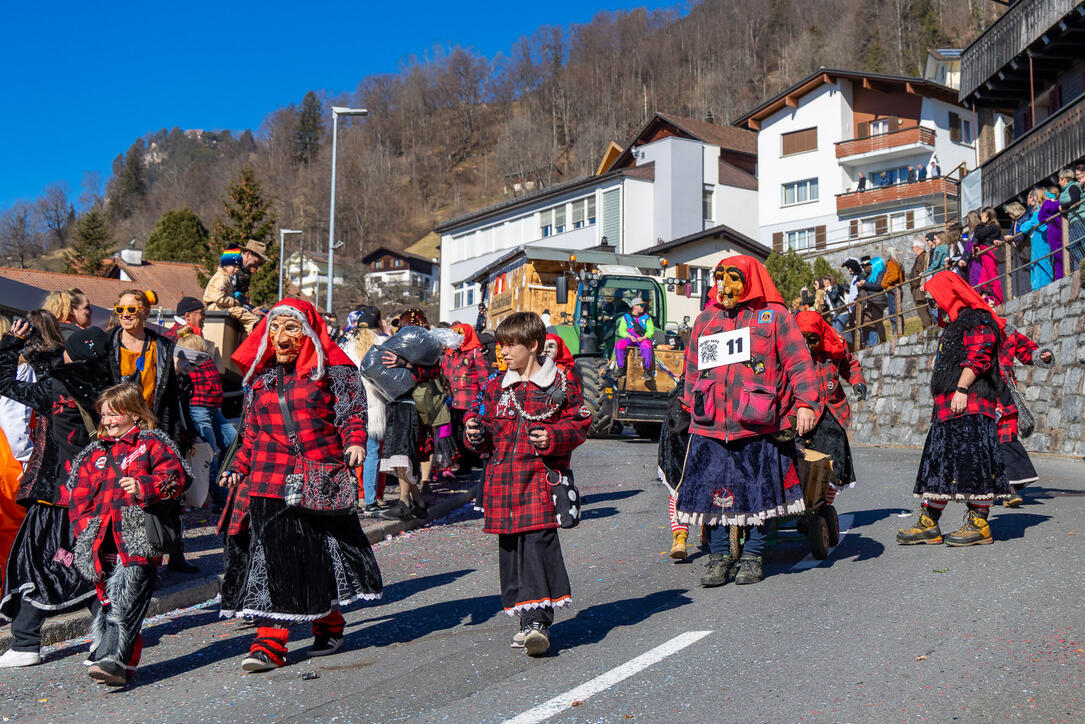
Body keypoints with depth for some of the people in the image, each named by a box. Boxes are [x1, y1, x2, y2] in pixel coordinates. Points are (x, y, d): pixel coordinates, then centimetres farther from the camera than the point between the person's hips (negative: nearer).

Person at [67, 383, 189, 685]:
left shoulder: (152, 443, 8)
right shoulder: (94, 454, 24)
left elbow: (176, 476, -3)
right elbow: (79, 496, 21)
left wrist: (144, 487, -19)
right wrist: (85, 528, 7)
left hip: (138, 539, -6)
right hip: (104, 542, 6)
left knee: (126, 601, -15)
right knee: (107, 600, 7)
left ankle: (112, 660, -22)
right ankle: (125, 660, 18)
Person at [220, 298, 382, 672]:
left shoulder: (332, 370, 2)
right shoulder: (260, 377, 16)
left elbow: (352, 413, -1)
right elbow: (252, 433, 21)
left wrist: (355, 443, -19)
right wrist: (239, 468, 10)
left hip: (321, 479, -3)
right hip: (269, 481, 3)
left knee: (322, 554, 6)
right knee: (269, 558, -3)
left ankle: (328, 626, 29)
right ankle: (269, 644, 2)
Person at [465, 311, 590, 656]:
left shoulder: (561, 385, 1)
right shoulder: (496, 387, 14)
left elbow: (579, 424, 2)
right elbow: (488, 430, 21)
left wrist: (553, 438, -15)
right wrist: (476, 432, -1)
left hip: (540, 477, -5)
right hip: (503, 477, 5)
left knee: (539, 541, -15)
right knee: (510, 548, 6)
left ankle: (538, 621, -14)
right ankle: (528, 620, 17)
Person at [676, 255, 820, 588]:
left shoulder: (773, 315, 4)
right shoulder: (705, 319, 15)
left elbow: (799, 360, -2)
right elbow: (692, 370, 22)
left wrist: (805, 403, -11)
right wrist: (692, 407, 19)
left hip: (758, 426, -3)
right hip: (711, 426, 3)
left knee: (758, 491, 6)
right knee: (712, 490, 2)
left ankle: (753, 556, 19)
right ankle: (719, 556, 15)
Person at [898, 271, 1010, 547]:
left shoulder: (977, 319, -4)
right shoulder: (955, 325, 27)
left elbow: (977, 357, -16)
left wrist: (962, 389, -23)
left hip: (970, 403, -10)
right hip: (948, 406, 10)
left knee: (971, 458, -10)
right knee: (939, 461, 7)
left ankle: (979, 524, -7)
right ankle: (928, 524, 8)